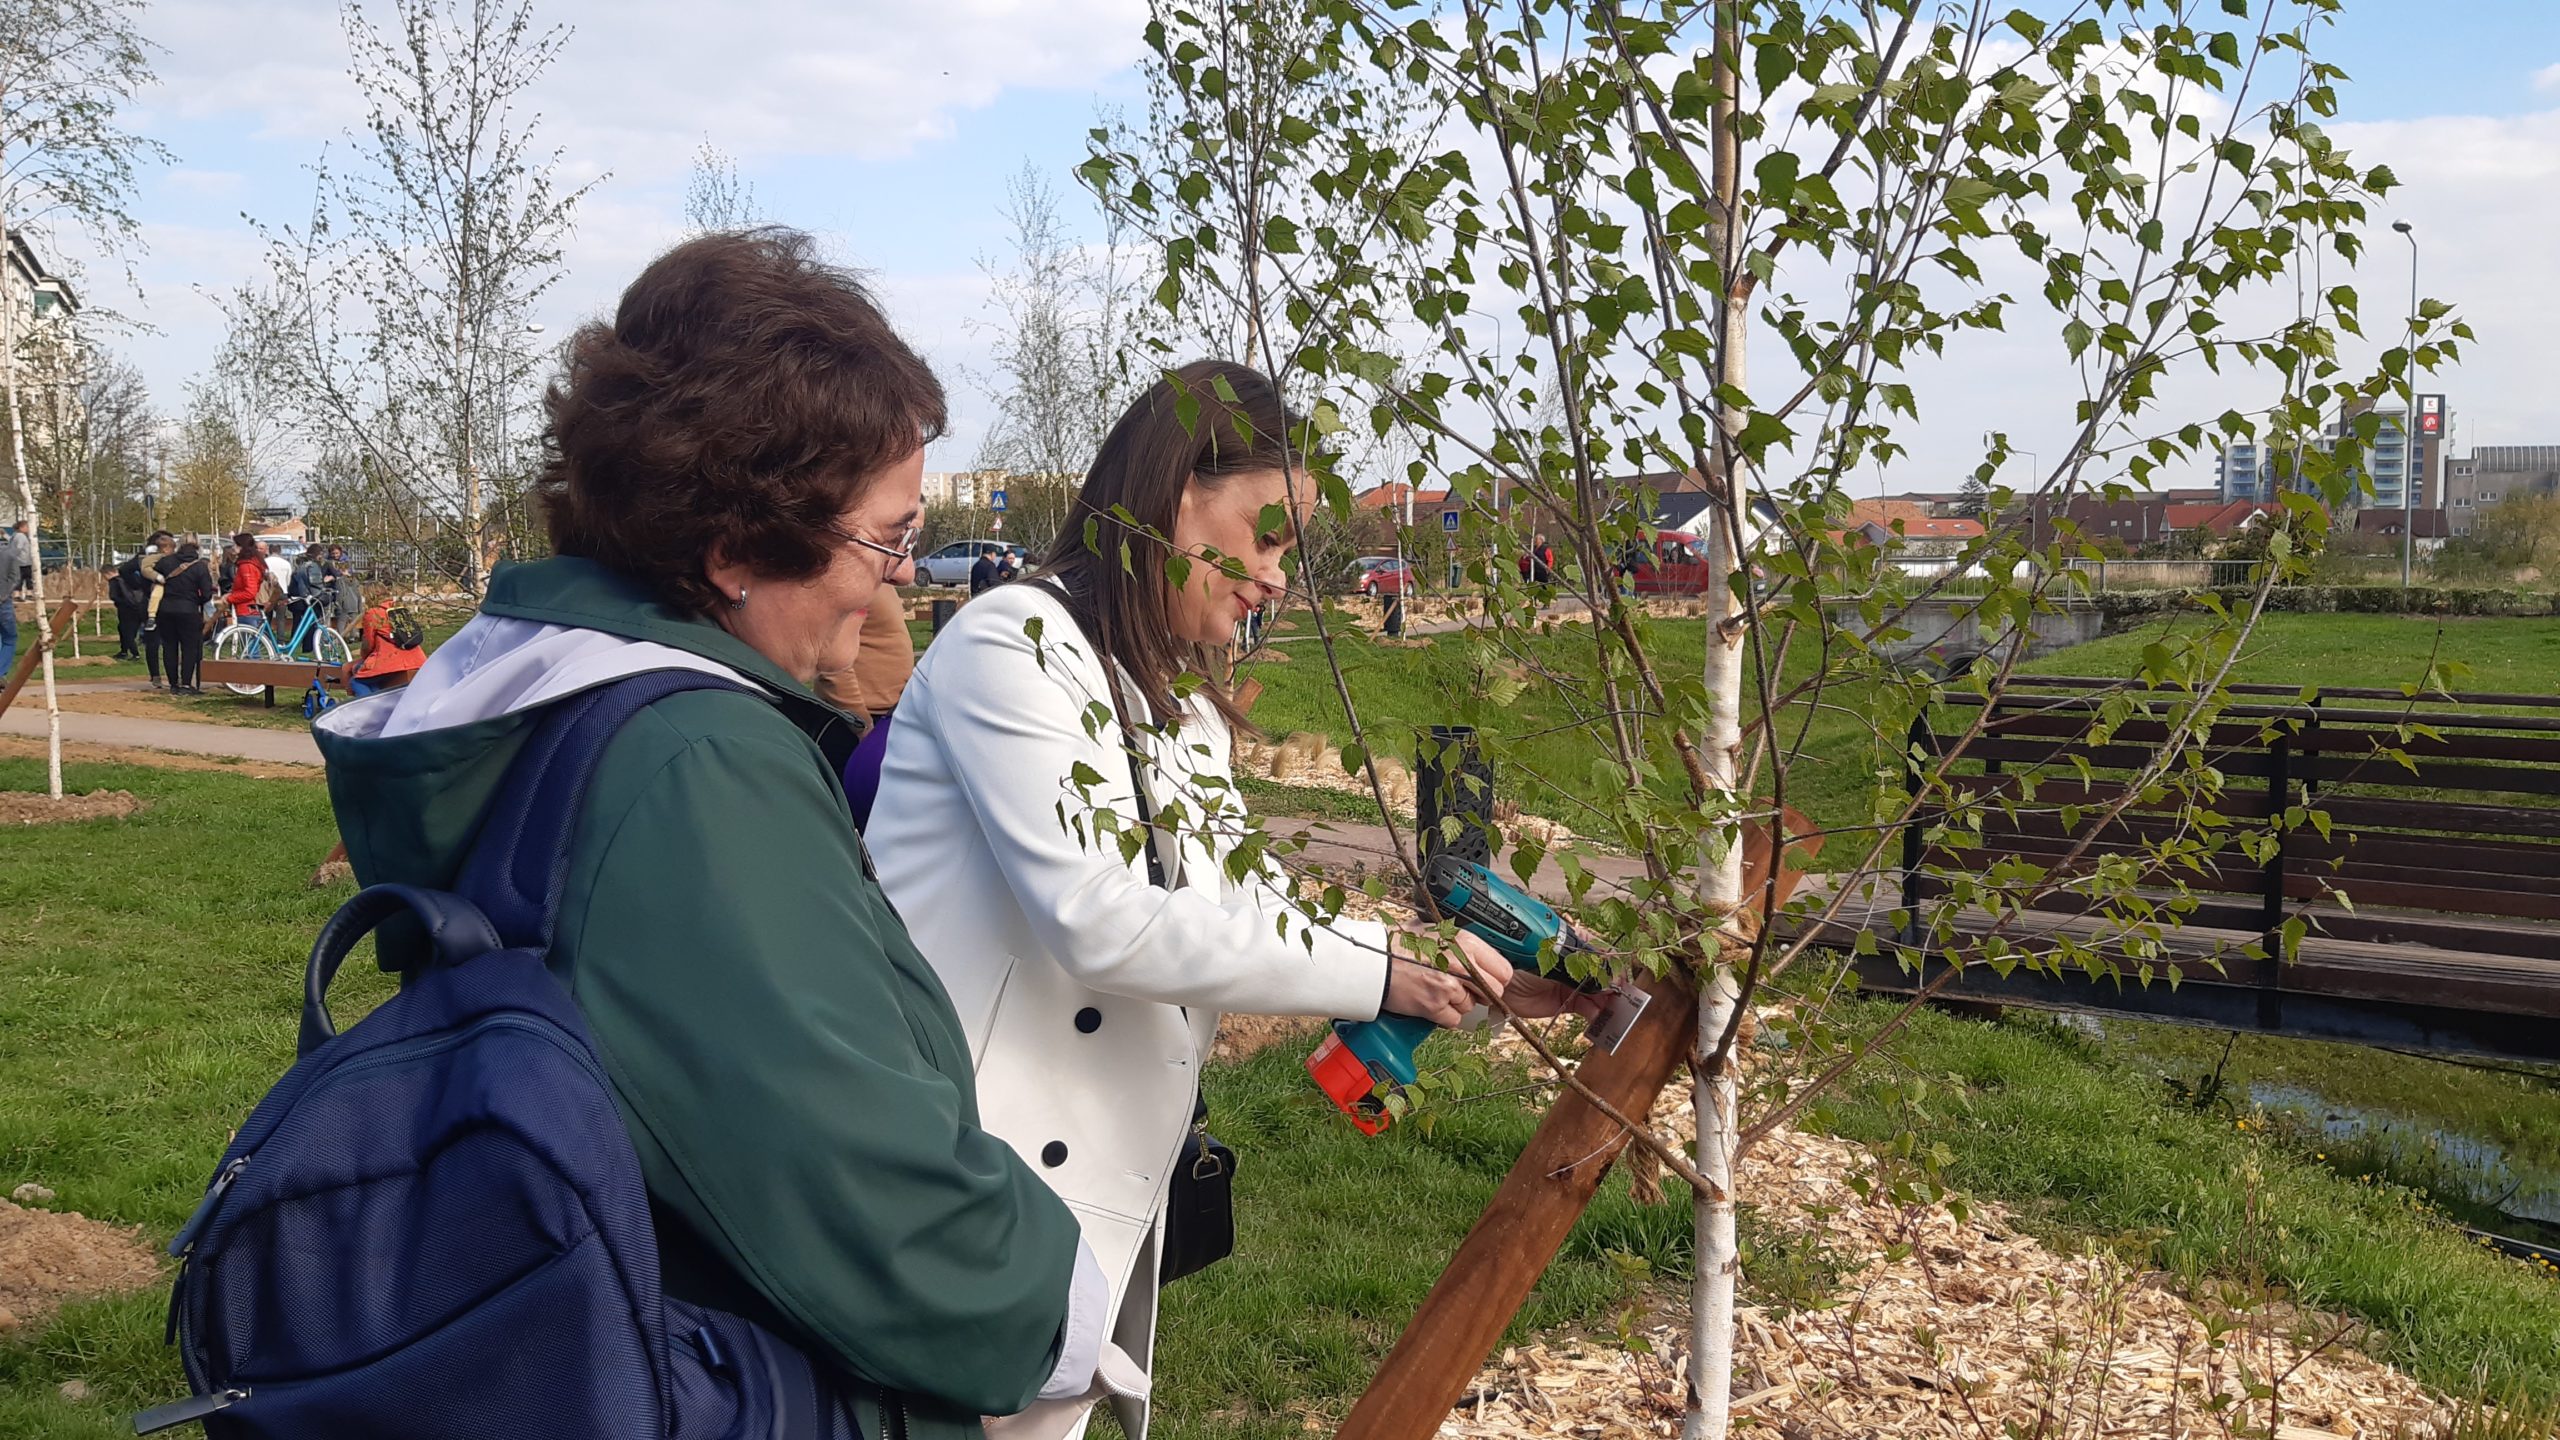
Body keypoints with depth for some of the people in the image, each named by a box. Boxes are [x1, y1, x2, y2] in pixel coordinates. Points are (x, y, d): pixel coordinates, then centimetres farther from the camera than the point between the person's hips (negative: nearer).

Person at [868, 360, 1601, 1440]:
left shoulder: (1184, 706, 14)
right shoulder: (1014, 643, -14)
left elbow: (1249, 909, 11)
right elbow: (1103, 923, -24)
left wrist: (1483, 980, 3)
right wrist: (1376, 966, -20)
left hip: (1106, 1182, 8)